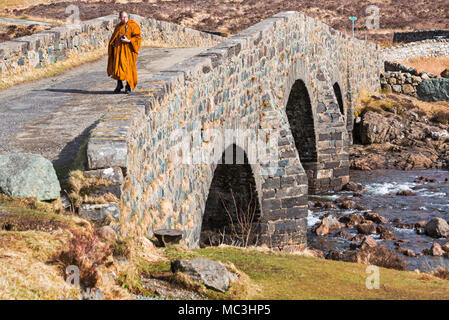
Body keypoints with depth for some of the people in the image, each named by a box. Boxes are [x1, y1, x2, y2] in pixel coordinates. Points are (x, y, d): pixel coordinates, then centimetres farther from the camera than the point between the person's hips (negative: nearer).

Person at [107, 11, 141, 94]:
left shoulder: (133, 25, -2)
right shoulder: (118, 27, 14)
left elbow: (137, 37, -8)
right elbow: (113, 38, 23)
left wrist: (128, 41, -21)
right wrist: (112, 43, 2)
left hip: (128, 49, -4)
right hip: (119, 49, 4)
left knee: (128, 67, -4)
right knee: (117, 66, -3)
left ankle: (128, 86, 8)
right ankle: (119, 85, 9)